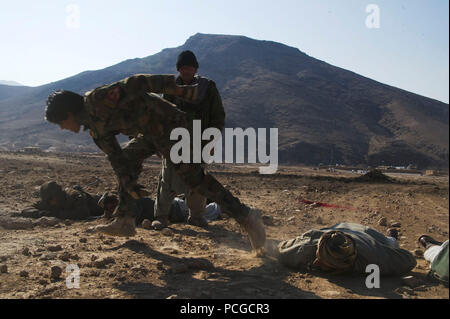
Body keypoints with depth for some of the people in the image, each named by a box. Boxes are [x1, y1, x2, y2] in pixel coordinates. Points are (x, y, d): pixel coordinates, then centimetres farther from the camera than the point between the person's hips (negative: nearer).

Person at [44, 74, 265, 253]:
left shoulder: (96, 101, -16)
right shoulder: (95, 125, 13)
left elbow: (133, 84, -25)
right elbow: (113, 154, 15)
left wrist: (176, 89, -32)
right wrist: (128, 183, 4)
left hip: (169, 125, -10)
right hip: (151, 133, 10)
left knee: (193, 177, -15)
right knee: (126, 160, 19)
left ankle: (245, 216, -12)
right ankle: (125, 222, 22)